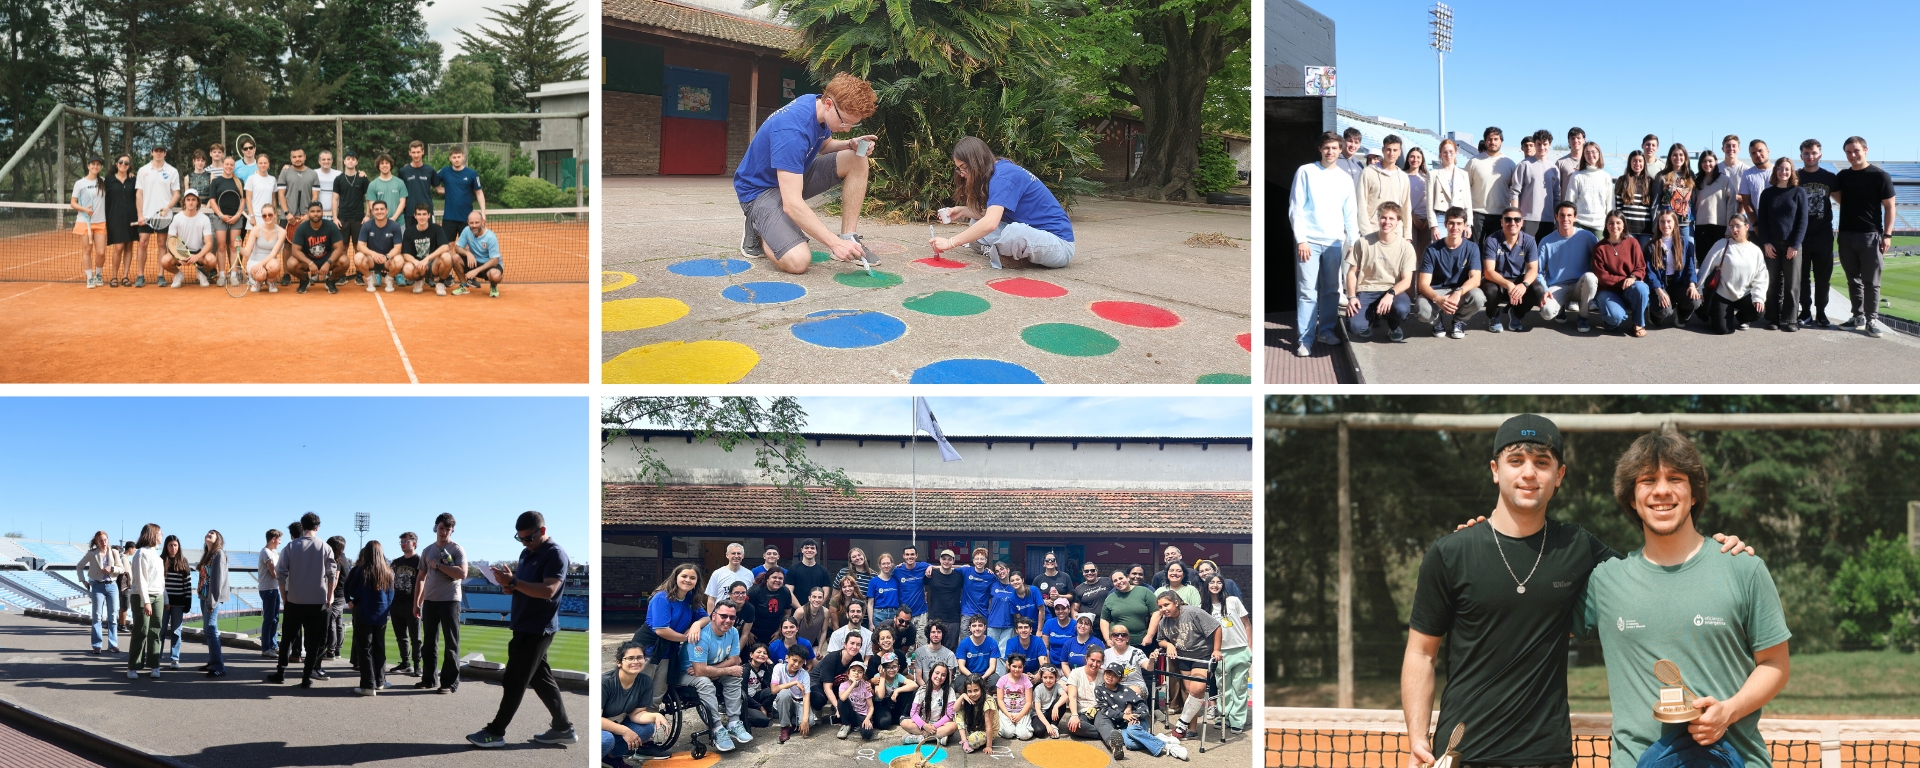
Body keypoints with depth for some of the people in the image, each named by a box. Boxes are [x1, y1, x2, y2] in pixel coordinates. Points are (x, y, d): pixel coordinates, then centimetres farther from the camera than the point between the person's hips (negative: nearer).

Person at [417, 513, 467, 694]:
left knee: (451, 644, -2)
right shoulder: (427, 551, 11)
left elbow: (462, 574, -19)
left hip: (450, 601, -5)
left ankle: (450, 682, 0)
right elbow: (421, 578, 15)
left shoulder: (457, 550, -4)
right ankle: (428, 679, 19)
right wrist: (416, 602, 11)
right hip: (430, 601, 5)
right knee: (429, 643, 11)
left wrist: (438, 565, -15)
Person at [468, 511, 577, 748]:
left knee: (514, 681, -5)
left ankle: (495, 732, -1)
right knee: (541, 679, 11)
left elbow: (548, 590, -26)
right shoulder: (528, 553, 15)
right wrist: (509, 585, -3)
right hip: (525, 626, 10)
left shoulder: (556, 555, -15)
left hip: (537, 628, -10)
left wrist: (513, 582, -32)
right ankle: (563, 729, 16)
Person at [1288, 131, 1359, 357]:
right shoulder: (1306, 172, 0)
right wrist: (1301, 239, -10)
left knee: (1331, 290, 7)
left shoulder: (1345, 179, 11)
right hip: (1309, 240, -4)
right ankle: (1305, 339, -4)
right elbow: (1296, 208, -3)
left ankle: (1325, 330, 21)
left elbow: (1350, 214, 12)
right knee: (1308, 291, -6)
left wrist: (1354, 242, 5)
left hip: (1335, 241, 4)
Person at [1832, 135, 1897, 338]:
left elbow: (1889, 207, -5)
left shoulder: (1880, 176, -5)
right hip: (1846, 235, 5)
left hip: (1871, 236, -5)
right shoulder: (1842, 176, 10)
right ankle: (1858, 316, 19)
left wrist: (1887, 235, -10)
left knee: (1871, 281, -2)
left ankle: (1872, 320, 2)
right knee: (1853, 280, 11)